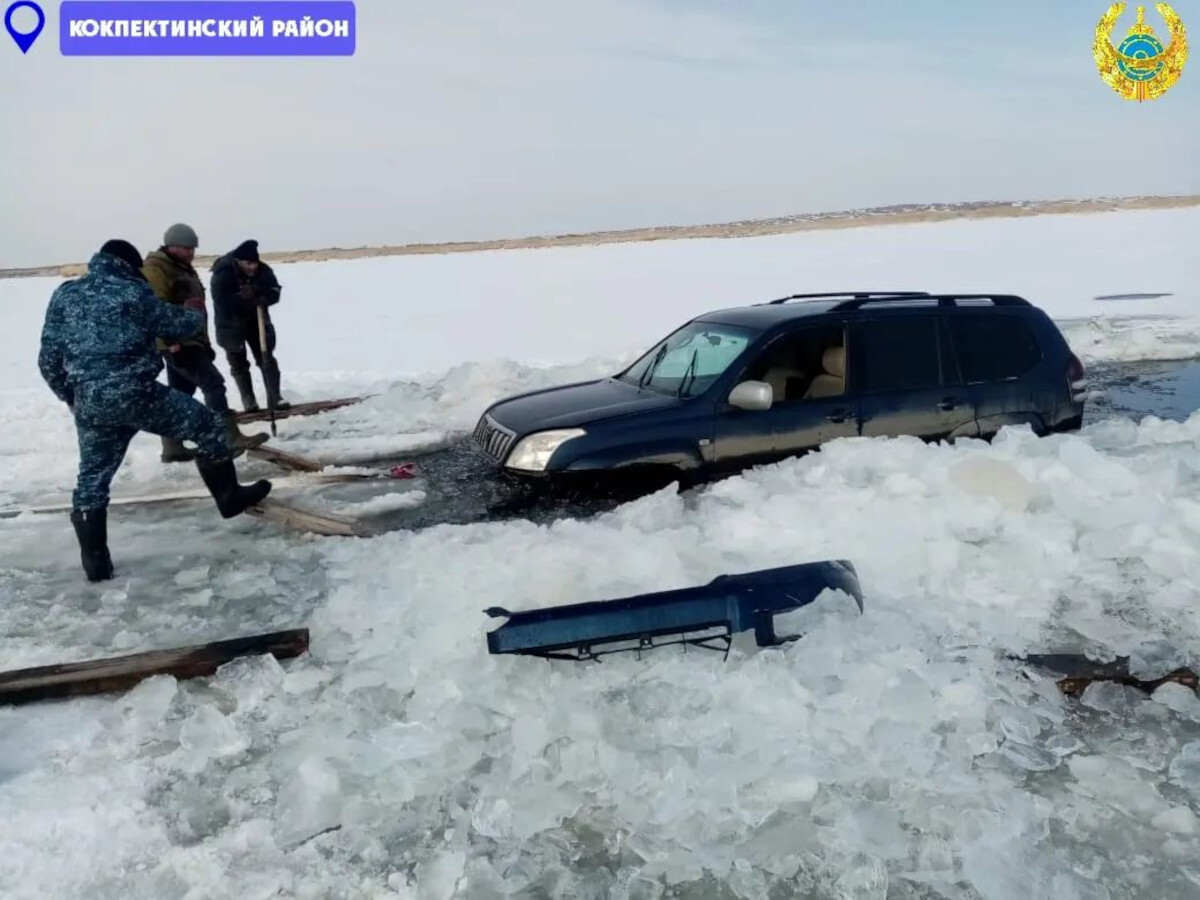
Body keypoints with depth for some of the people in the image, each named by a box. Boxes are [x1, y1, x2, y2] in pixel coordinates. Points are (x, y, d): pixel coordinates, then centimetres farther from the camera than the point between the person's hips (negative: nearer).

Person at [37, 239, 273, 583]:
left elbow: (49, 359, 11)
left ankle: (96, 563, 16)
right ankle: (230, 497, 21)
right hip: (138, 394, -5)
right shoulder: (134, 293, -2)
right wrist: (195, 311, 30)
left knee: (91, 481, 13)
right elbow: (179, 326, 7)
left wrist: (71, 396, 24)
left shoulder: (63, 295, 10)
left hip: (91, 406, 5)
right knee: (208, 426, 13)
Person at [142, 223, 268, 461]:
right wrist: (171, 340, -26)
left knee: (180, 393, 11)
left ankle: (172, 447, 17)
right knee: (212, 382, -13)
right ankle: (231, 437, -14)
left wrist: (203, 340, 23)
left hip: (189, 339, 10)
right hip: (177, 342, -10)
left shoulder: (182, 268, 21)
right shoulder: (155, 269, -12)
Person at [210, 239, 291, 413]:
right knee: (239, 364, 7)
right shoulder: (222, 274, -25)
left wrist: (263, 297, -30)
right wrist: (243, 297, -39)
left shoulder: (263, 270, -13)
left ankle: (275, 397, 8)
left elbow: (275, 291, -9)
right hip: (232, 325, -3)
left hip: (257, 321, 3)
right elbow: (221, 302, -30)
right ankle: (249, 401, 18)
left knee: (267, 359, 2)